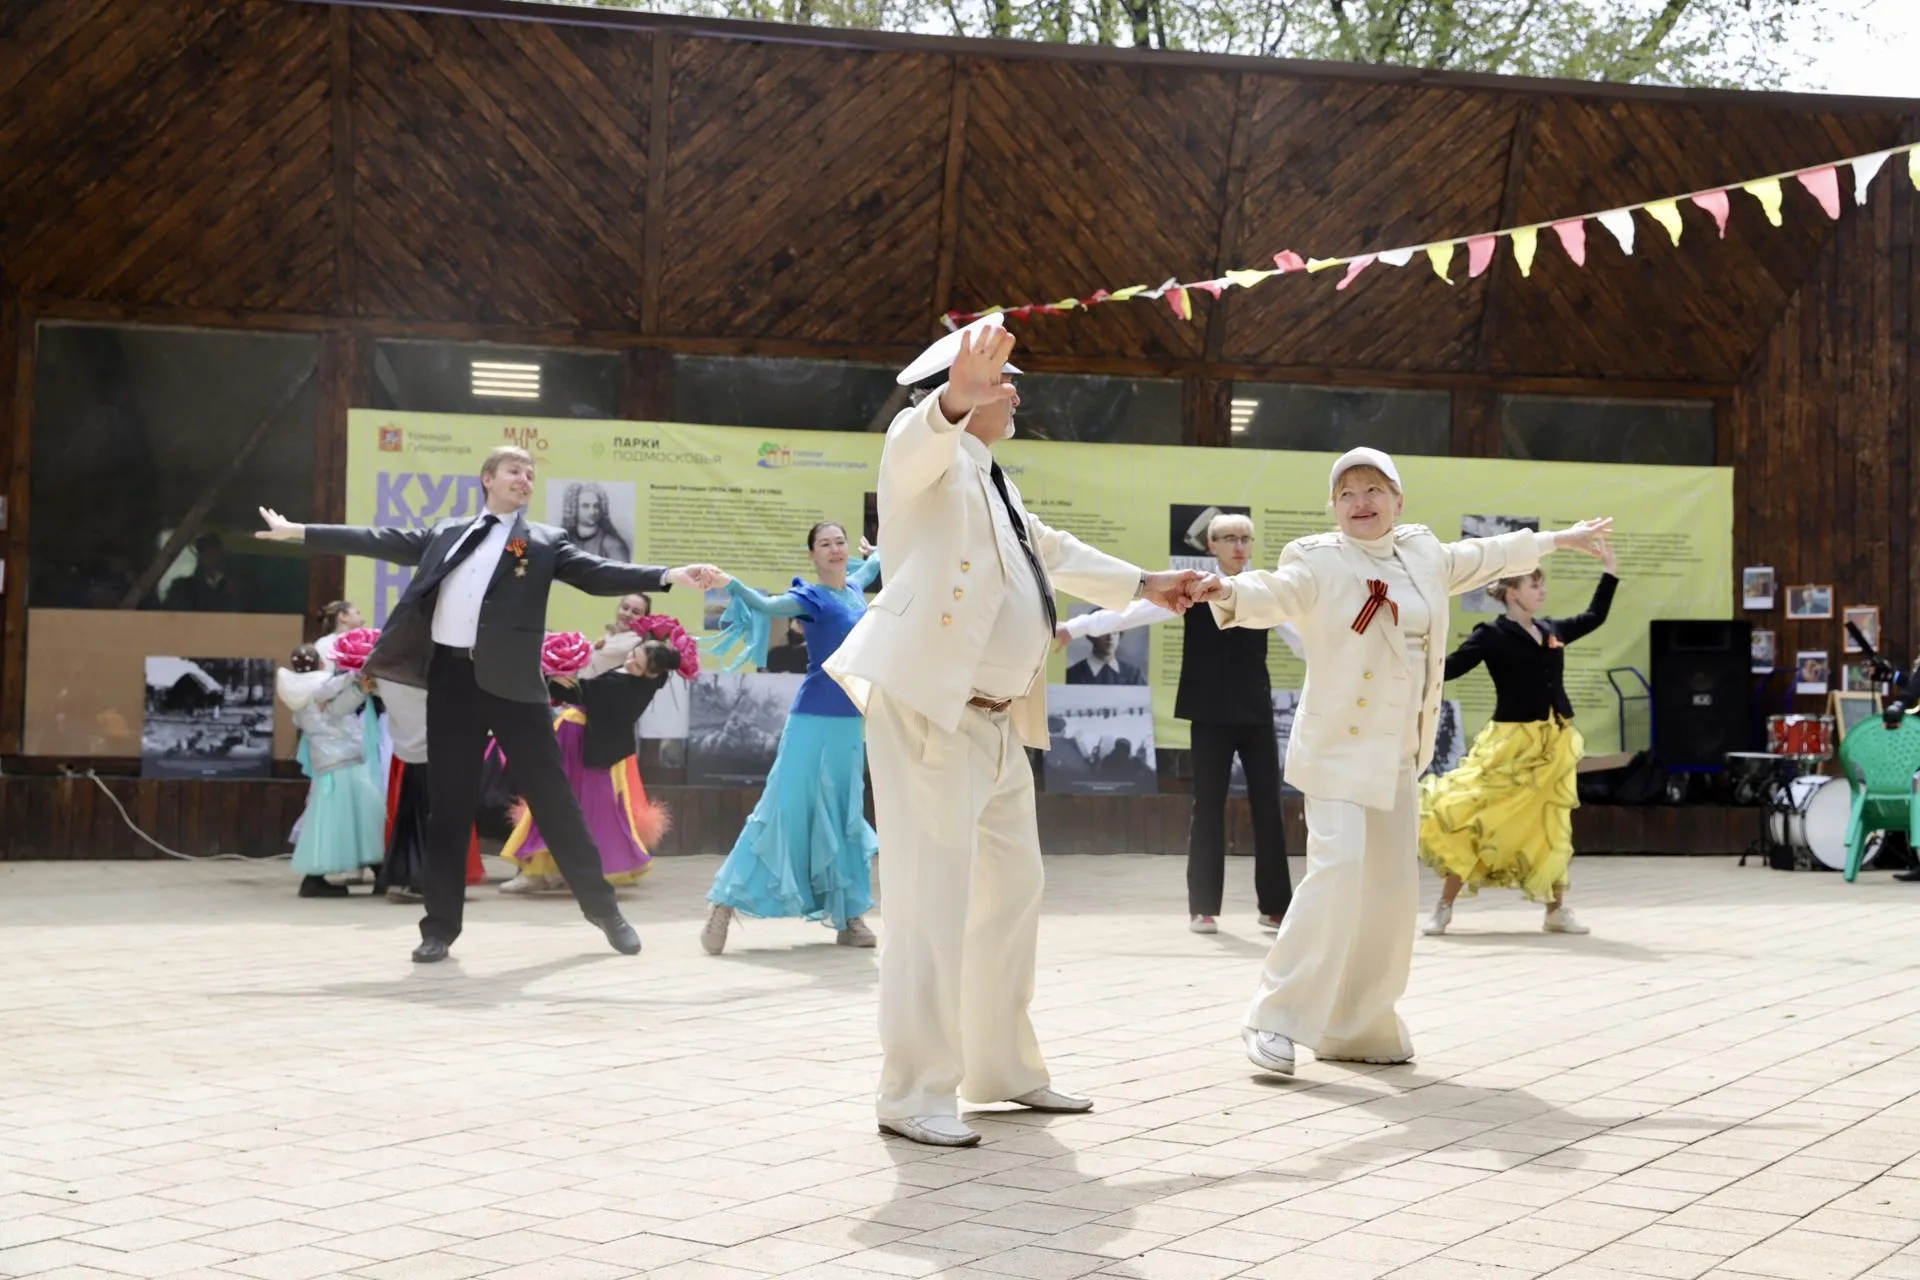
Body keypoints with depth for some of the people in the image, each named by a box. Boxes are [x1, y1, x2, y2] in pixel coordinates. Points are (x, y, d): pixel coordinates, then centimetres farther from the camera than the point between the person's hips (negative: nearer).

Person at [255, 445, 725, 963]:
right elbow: (382, 542, 20)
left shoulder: (545, 542, 9)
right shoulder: (447, 533, 18)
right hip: (450, 676, 2)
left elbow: (597, 574, -3)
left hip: (510, 681, -2)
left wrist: (669, 576, -17)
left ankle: (603, 908, 13)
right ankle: (440, 925, 12)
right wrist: (297, 531, 19)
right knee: (448, 804, 5)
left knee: (553, 796, 0)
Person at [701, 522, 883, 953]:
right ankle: (724, 905, -6)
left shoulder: (854, 588, 11)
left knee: (845, 817, 9)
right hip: (814, 719, -6)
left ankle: (848, 917, 14)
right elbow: (769, 605, -26)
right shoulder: (811, 597, -7)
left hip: (851, 722, 6)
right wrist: (730, 583, -41)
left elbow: (872, 564, 35)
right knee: (785, 808, -9)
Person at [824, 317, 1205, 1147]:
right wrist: (955, 400, -53)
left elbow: (1051, 551, 38)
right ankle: (915, 1094, -6)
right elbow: (918, 442, -31)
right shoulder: (933, 456, -5)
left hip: (996, 721, 10)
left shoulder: (990, 481, 23)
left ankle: (1002, 1069, 28)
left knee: (1011, 892, 16)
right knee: (934, 897, -12)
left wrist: (1142, 585, 45)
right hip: (927, 707, -10)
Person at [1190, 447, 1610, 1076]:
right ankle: (1278, 1018, -14)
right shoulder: (1319, 561, -8)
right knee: (1338, 868, -21)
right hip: (1338, 747, -7)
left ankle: (1357, 1026, 23)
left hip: (1399, 753, 7)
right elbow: (1276, 592, -27)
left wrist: (1557, 540, 42)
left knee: (1393, 887, 9)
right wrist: (1231, 592, -50)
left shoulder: (1423, 554, 10)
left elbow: (1484, 556, 28)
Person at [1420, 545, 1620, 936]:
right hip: (1511, 742, -5)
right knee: (1476, 819, -5)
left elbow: (1595, 617, 27)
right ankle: (1444, 908, 5)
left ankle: (1557, 910, 20)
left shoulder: (1552, 630, 10)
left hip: (1554, 743, 5)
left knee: (1551, 826, 10)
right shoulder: (1492, 635, -6)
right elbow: (1449, 667, -13)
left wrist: (1610, 572, 27)